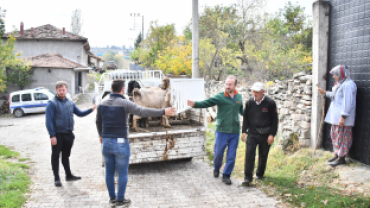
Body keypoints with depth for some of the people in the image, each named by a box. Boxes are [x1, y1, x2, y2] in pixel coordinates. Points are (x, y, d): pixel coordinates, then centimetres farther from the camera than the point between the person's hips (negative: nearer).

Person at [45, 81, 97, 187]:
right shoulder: (52, 104, -9)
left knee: (66, 156, 18)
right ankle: (56, 178, 14)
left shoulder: (70, 103, 8)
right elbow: (49, 121, -13)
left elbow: (79, 113, 17)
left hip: (68, 134, 5)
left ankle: (68, 175, 29)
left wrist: (91, 109, 2)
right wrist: (52, 136, -18)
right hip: (57, 135, -5)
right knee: (55, 157, 5)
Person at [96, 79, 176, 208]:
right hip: (120, 142, -6)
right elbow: (143, 112, -22)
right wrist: (163, 112, -20)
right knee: (122, 172, 6)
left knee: (109, 172, 14)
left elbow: (98, 121, 18)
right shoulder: (124, 103, -13)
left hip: (106, 141, 6)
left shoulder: (103, 103, 6)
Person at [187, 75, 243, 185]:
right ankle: (216, 168, 37)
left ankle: (226, 175, 24)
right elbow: (207, 103, -23)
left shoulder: (239, 97, 6)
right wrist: (195, 104, -39)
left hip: (235, 131, 3)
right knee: (218, 152, 7)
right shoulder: (220, 97, -9)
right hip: (222, 131, -3)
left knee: (231, 155, 7)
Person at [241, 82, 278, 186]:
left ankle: (260, 174, 32)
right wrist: (244, 131, 4)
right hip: (252, 133, 1)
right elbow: (245, 117, 10)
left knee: (263, 155, 11)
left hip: (265, 134, -1)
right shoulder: (249, 102, 1)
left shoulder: (270, 103, -7)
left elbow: (274, 120, -3)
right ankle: (248, 177, -5)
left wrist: (272, 134, -7)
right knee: (249, 153, -9)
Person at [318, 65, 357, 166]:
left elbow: (348, 102, -22)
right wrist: (325, 93, 26)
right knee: (335, 135, 15)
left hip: (342, 117, -10)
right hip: (336, 116, 10)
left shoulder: (348, 85, -17)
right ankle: (337, 154, 26)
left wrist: (343, 117, -24)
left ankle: (341, 158, 3)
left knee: (342, 137, -4)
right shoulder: (340, 84, 15)